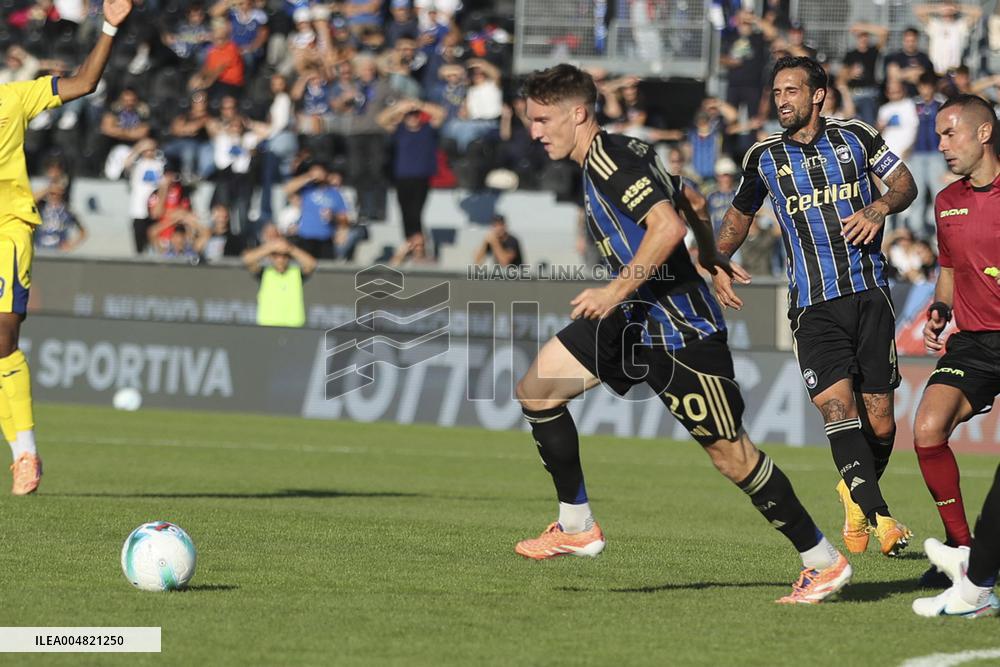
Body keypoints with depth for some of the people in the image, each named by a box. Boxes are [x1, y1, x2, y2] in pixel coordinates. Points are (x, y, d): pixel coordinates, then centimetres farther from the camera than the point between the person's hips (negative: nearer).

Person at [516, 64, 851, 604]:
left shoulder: (609, 159, -17)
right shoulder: (609, 156, 13)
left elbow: (668, 227, -29)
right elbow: (691, 202, 26)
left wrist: (616, 291, -29)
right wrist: (711, 260, 39)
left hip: (677, 328, -10)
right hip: (635, 318, 10)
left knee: (728, 452, -4)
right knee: (536, 388, 3)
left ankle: (823, 560, 7)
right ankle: (577, 527, 9)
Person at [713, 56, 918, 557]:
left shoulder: (854, 136, 8)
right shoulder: (763, 157, 11)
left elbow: (905, 182, 12)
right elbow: (739, 215, 25)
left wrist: (879, 208, -8)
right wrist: (718, 263, 10)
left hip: (869, 294, 0)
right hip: (813, 305, 0)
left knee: (879, 424, 0)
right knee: (838, 406, -21)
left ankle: (856, 496, 29)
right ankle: (878, 517, -26)